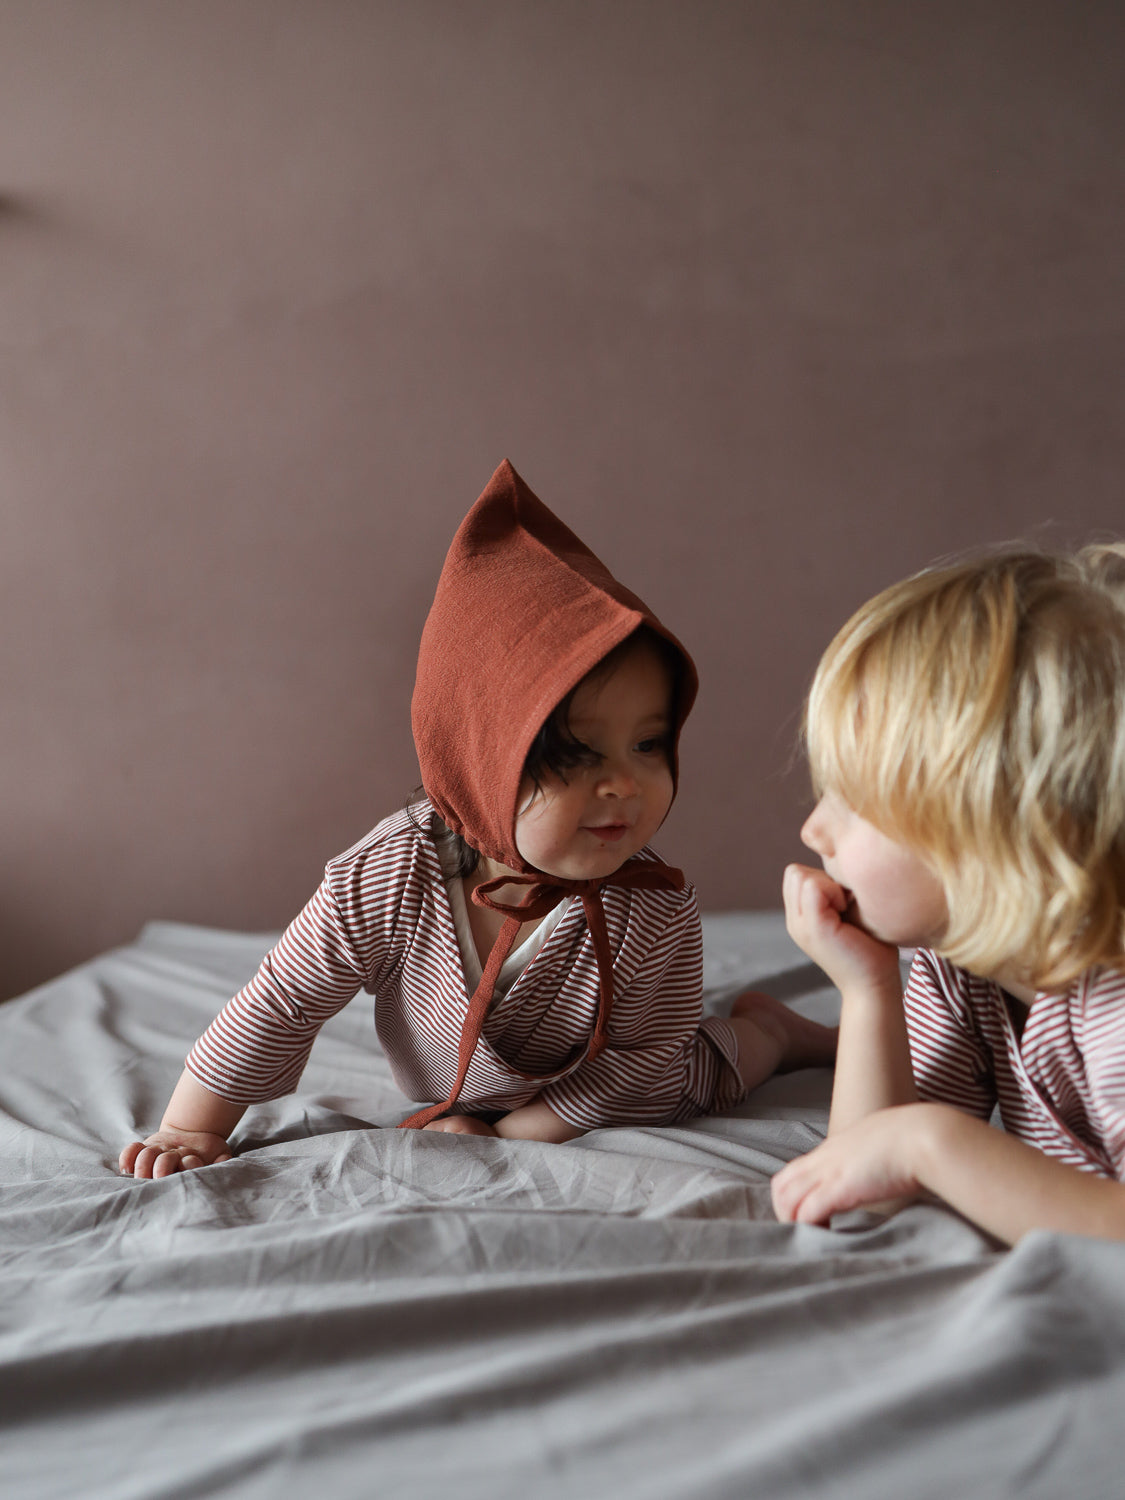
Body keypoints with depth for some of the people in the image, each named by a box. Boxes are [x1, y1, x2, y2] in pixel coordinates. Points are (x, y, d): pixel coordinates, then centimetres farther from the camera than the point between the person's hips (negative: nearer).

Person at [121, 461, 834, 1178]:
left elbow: (644, 1068, -29)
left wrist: (505, 1133, -31)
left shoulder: (656, 910, -39)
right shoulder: (390, 879, -39)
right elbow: (275, 1008, -27)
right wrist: (191, 1132, -23)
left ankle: (770, 1024, 43)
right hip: (449, 1098, 3)